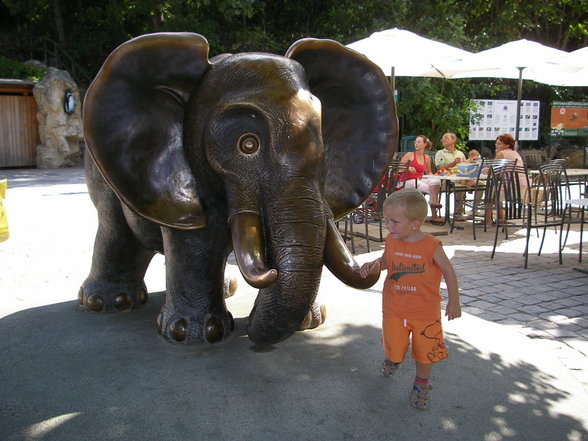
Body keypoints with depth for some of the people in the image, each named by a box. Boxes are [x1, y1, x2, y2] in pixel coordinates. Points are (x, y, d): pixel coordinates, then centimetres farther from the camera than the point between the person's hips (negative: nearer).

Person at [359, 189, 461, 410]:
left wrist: (454, 301, -1)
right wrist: (373, 264, -11)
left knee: (424, 350, 12)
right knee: (394, 348, 9)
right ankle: (392, 358, 46)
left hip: (425, 311, -2)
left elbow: (449, 271, -4)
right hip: (394, 309, 2)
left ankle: (421, 384, 38)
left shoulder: (432, 246, -17)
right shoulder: (391, 241, -7)